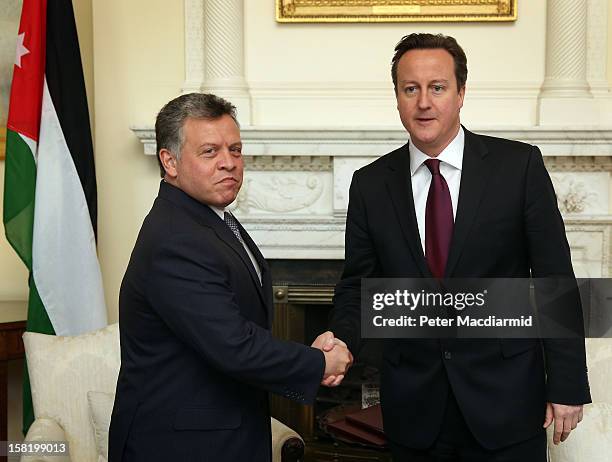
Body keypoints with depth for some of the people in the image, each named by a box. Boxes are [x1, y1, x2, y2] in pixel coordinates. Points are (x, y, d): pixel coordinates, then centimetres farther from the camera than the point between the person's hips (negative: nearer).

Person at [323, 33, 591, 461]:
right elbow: (358, 285, 6)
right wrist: (342, 337, -14)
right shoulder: (371, 184, 1)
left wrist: (567, 386, -6)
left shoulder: (519, 165, -5)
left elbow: (555, 279, -5)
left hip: (505, 398, -1)